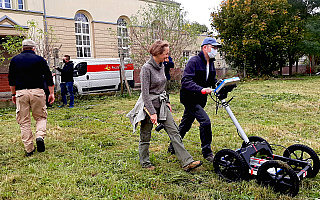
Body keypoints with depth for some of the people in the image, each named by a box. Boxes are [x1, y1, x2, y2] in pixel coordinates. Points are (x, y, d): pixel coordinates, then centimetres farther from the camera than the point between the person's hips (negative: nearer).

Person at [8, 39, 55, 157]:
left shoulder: (15, 60, 11)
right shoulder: (39, 59, 3)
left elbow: (11, 79, 15)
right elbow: (48, 77, 0)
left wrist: (13, 94, 23)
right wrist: (51, 93, 6)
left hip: (21, 92, 2)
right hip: (37, 92, -2)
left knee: (24, 121, 7)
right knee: (41, 117, 13)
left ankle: (29, 149, 8)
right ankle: (40, 136, -14)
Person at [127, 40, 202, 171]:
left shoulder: (161, 66, 7)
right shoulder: (146, 68, -17)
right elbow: (145, 94, -20)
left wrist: (167, 102, 17)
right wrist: (152, 113, -23)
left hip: (161, 105, 7)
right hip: (149, 105, -7)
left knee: (174, 132, 1)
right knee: (145, 136, 8)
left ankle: (187, 162, 3)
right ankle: (145, 163, 27)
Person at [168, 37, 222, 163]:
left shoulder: (210, 63, 11)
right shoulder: (194, 61, -16)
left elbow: (212, 80, 18)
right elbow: (185, 81, -25)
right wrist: (201, 89, -36)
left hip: (200, 99, 9)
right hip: (190, 98, -9)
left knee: (185, 125, 17)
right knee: (205, 121, -17)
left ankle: (173, 147, 34)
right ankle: (207, 153, -1)